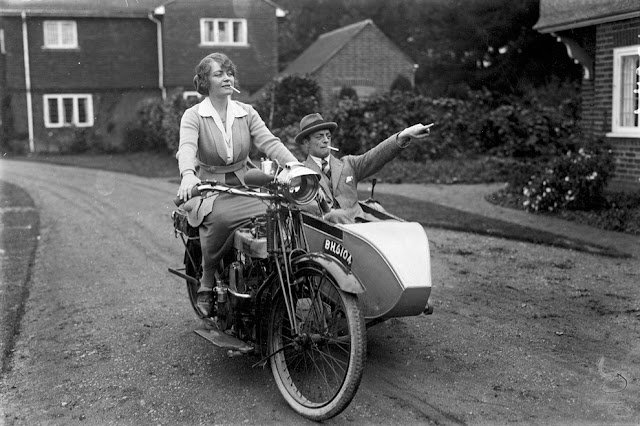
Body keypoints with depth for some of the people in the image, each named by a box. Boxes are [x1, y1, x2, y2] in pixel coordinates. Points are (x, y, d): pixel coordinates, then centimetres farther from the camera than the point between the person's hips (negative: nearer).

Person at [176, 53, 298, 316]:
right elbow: (187, 147, -22)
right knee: (221, 218, -36)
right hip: (209, 189, -3)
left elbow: (269, 142, -4)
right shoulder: (193, 116, -2)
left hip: (245, 185, 3)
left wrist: (296, 165, -23)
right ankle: (208, 282, -14)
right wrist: (188, 175, -45)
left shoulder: (246, 113, 8)